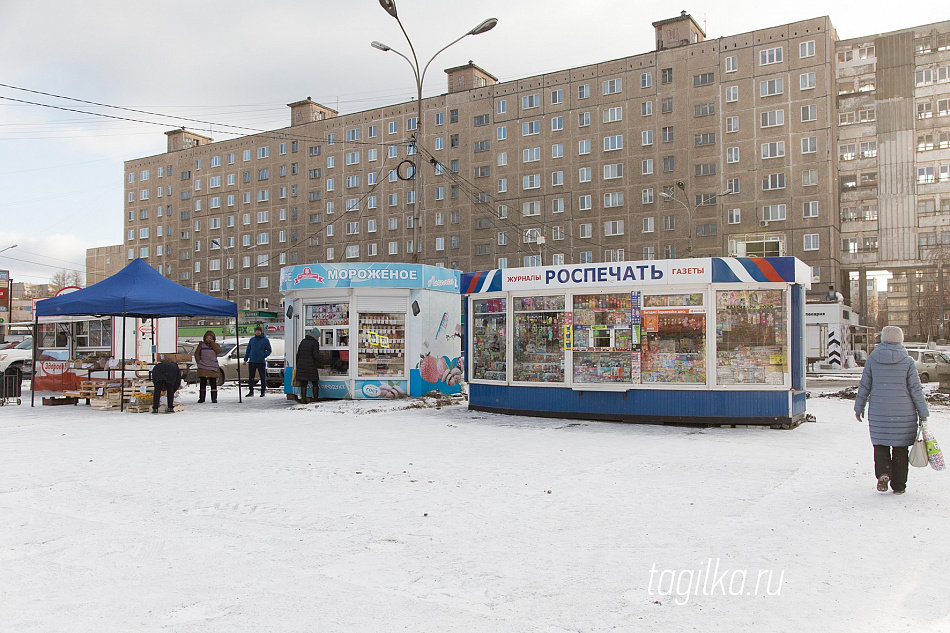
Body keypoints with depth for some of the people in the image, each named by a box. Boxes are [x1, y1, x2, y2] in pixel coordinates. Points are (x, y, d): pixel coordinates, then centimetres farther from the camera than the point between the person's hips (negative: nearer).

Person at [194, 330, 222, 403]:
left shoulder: (216, 345, 7)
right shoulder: (201, 344, 8)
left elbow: (218, 351, -13)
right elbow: (196, 353, 11)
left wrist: (212, 343, -13)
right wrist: (199, 361, -1)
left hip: (213, 368, 0)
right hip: (203, 368, 0)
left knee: (213, 383, 0)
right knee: (202, 383, 1)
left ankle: (214, 398, 5)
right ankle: (201, 398, 9)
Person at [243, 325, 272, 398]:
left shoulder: (265, 340, 2)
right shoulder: (252, 340, 12)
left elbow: (269, 350, 2)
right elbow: (248, 350, 16)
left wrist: (264, 356, -14)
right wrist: (245, 359, 9)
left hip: (261, 362, -3)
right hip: (252, 361, 3)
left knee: (263, 377, 2)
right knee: (251, 377, 2)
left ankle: (263, 392, 10)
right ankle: (251, 391, 10)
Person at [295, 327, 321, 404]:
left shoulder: (303, 341, 11)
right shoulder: (315, 343, -6)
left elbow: (298, 354, 12)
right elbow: (316, 355, -13)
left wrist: (297, 365, 18)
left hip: (301, 365, 5)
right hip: (311, 366, -5)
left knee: (303, 384, 6)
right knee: (315, 383, 9)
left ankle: (303, 399, 3)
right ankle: (316, 399, 10)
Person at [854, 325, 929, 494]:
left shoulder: (872, 360, -2)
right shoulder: (908, 361, -5)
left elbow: (864, 386, 3)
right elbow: (916, 390, -4)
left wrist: (859, 407, 14)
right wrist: (923, 413, 3)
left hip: (878, 412, 1)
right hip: (904, 414, 0)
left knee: (880, 444, 14)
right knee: (900, 448, 10)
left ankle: (883, 473, -9)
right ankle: (899, 485, 15)